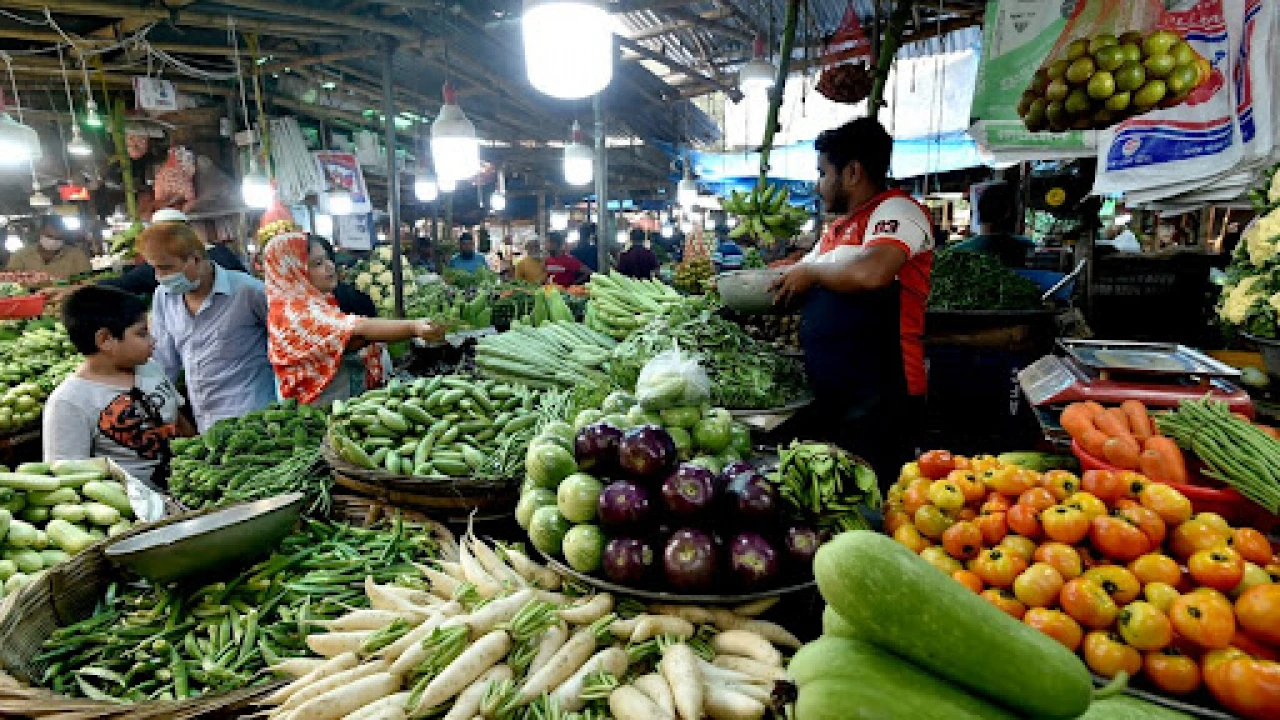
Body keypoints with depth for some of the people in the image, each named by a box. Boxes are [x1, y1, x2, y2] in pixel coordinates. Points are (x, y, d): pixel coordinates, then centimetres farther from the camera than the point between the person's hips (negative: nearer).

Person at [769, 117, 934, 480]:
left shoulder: (897, 210, -8)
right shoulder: (837, 230, 20)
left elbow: (872, 273, -28)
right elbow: (796, 281, 30)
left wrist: (812, 272, -11)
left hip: (879, 398, -9)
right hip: (830, 396, 9)